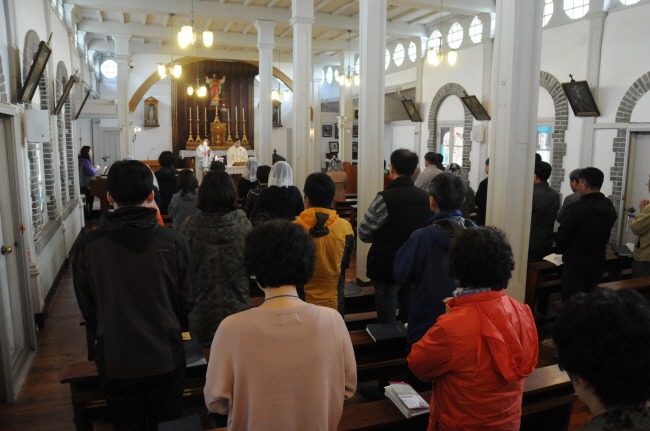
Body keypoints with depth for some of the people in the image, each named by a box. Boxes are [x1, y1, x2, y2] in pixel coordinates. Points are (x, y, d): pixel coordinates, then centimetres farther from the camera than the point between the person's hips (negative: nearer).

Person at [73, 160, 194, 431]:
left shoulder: (87, 245, -13)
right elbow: (187, 302, -5)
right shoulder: (173, 242, -15)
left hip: (114, 360, 1)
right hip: (166, 358, 0)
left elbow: (86, 307, -1)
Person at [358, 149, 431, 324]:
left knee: (387, 323, 7)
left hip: (387, 270, -5)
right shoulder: (426, 198, -1)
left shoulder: (385, 199, -18)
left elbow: (364, 234, -11)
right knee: (410, 320, 18)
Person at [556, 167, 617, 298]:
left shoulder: (579, 207, -20)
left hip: (576, 263, -7)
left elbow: (563, 234, -12)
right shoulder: (610, 208, 3)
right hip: (598, 263, 7)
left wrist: (560, 250, 6)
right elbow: (605, 236, 10)